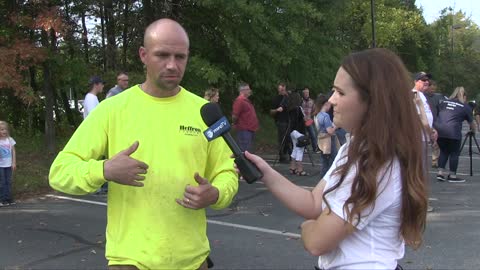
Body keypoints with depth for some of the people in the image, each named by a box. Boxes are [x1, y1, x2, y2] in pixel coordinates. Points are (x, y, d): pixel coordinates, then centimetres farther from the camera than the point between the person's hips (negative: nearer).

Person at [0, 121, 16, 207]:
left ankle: (9, 199, 11)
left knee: (8, 182, 6)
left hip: (8, 165, 3)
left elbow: (13, 151, 5)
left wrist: (14, 163, 1)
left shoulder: (10, 139, 3)